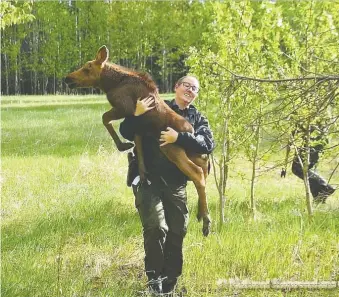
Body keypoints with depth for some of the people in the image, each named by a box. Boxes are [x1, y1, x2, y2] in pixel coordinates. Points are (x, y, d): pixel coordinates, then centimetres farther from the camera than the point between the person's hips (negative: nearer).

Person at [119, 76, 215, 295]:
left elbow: (208, 144, -7)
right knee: (156, 228, -18)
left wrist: (179, 137, -21)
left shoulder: (198, 119, 13)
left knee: (177, 233, 8)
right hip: (149, 180, -4)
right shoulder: (155, 108, 5)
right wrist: (136, 115, -20)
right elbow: (127, 133, 0)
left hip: (176, 184, 4)